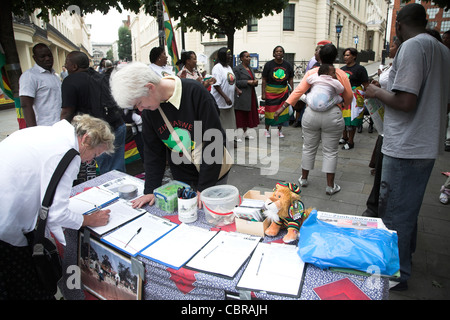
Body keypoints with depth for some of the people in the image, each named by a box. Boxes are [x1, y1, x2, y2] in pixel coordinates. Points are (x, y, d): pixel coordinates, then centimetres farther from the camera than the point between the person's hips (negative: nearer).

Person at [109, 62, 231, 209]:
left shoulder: (196, 93, -23)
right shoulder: (148, 109, -6)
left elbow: (214, 142, -20)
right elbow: (153, 151, 3)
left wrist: (204, 188, -18)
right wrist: (151, 190, -2)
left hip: (213, 176, -4)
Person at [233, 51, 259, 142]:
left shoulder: (250, 68, 18)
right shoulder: (237, 69, -7)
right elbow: (235, 82, -13)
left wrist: (255, 82, 1)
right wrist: (247, 82, -19)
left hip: (250, 96, 8)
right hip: (241, 96, -8)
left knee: (248, 115, 11)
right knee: (240, 115, -5)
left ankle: (245, 132, 22)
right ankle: (238, 134, 0)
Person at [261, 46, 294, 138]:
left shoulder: (288, 65, 3)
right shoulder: (269, 65, -4)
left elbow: (290, 80, 9)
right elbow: (264, 80, -4)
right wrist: (263, 93, -9)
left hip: (283, 91, 2)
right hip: (270, 91, -2)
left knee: (282, 111, 5)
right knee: (269, 111, 2)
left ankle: (280, 130, 20)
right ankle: (267, 130, 19)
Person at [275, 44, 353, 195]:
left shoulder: (311, 73, 1)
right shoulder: (341, 74, -1)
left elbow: (298, 91, -4)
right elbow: (349, 97, 3)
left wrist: (282, 108, -2)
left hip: (311, 115, 2)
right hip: (332, 116, -1)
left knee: (309, 148, 15)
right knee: (330, 151, 6)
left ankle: (304, 179, 27)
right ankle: (330, 186, 11)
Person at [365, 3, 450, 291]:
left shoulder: (412, 46, -15)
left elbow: (405, 101, -24)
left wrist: (377, 92, -8)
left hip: (405, 147, -9)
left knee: (395, 214, 4)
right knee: (409, 209, 22)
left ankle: (397, 275, 17)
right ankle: (406, 257, 40)